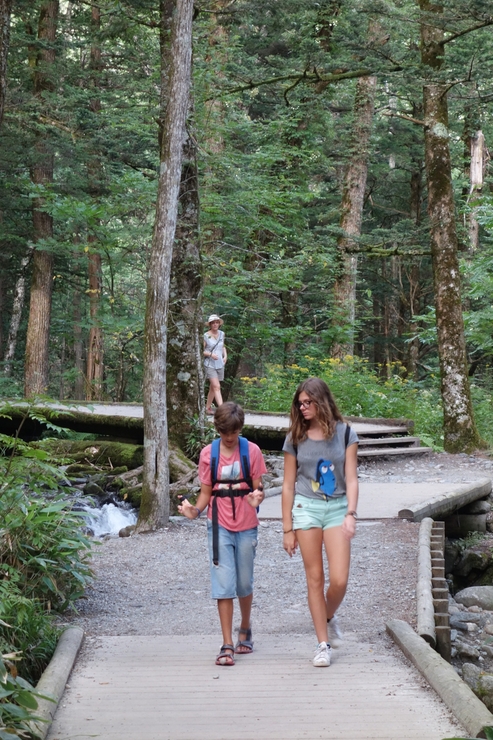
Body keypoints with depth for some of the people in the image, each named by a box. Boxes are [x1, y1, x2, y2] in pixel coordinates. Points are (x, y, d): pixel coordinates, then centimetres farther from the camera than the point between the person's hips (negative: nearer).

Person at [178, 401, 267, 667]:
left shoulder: (252, 451, 0)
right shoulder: (208, 453, 2)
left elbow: (258, 487, 0)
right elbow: (206, 491, 4)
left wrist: (257, 499, -23)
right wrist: (195, 511, -15)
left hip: (246, 526, 0)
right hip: (219, 526, 0)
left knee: (244, 583, 12)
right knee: (224, 584, -6)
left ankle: (245, 630, 37)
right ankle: (227, 646, -4)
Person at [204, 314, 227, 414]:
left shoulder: (221, 334, 8)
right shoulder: (206, 336, -7)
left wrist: (225, 355, 6)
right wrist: (210, 354, -20)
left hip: (220, 364, 5)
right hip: (210, 365, -5)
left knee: (213, 387, 13)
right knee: (217, 387, -14)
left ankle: (208, 407, 26)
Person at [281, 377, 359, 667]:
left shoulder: (345, 434, 2)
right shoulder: (296, 437, 4)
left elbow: (351, 479, -1)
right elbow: (288, 485, 6)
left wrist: (351, 513, -15)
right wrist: (288, 529, 4)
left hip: (337, 508, 0)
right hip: (306, 508, 1)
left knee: (339, 580, -9)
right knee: (315, 578, 1)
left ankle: (329, 617, 23)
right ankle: (323, 643, 10)